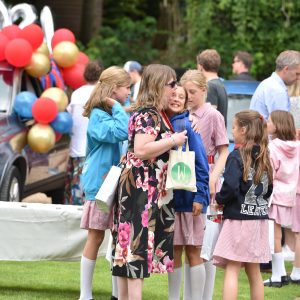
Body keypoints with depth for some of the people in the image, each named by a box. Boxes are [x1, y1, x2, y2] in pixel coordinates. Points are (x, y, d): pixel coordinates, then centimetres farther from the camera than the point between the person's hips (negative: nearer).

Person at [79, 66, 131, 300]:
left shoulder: (115, 112, 12)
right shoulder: (98, 115, -13)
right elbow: (120, 132, -27)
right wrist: (117, 108, -17)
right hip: (100, 183, -7)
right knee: (96, 237, -1)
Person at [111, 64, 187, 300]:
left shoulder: (157, 114, 16)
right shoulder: (148, 115, -15)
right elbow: (141, 150, -25)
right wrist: (173, 141, -18)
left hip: (150, 190, 10)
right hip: (141, 189, -10)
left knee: (128, 245, 11)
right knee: (139, 245, -10)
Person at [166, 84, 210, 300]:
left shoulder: (186, 125, -9)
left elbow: (200, 163, -11)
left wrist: (199, 196, -15)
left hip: (189, 197, -5)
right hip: (170, 197, 5)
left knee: (193, 253, 0)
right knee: (174, 252, 10)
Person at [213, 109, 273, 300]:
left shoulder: (237, 157, -13)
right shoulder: (264, 157, 7)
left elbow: (230, 187, -22)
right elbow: (268, 189, 15)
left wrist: (219, 199, -5)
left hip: (239, 218, -6)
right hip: (259, 218, 6)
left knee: (232, 270, -5)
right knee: (254, 272, 13)